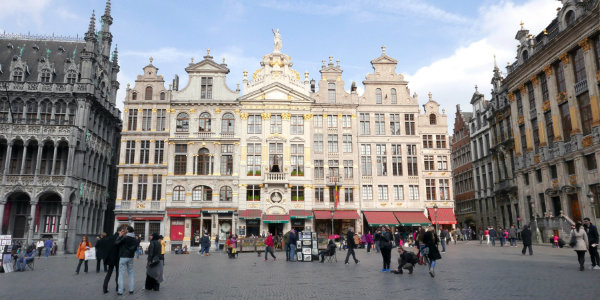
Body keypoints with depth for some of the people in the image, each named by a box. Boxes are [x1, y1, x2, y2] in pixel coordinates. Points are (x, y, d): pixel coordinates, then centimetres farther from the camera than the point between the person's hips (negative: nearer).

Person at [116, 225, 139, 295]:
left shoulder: (125, 237, -14)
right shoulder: (135, 239, 7)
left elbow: (116, 242, -11)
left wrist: (120, 236, -2)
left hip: (123, 257, -5)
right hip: (131, 257, 6)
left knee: (121, 274, -1)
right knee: (131, 273, 12)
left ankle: (120, 291, -2)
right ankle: (131, 289, 11)